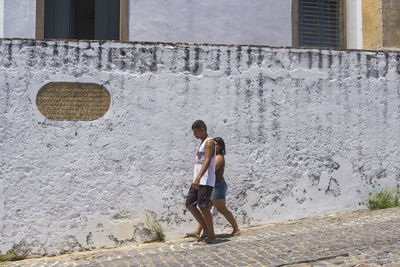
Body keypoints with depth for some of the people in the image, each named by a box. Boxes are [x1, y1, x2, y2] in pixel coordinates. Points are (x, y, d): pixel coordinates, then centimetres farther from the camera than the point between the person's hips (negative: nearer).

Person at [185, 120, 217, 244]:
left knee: (203, 207, -8)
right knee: (190, 204, 6)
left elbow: (207, 161, -21)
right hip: (197, 180, 10)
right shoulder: (202, 143, 21)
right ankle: (205, 229, 16)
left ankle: (211, 236, 3)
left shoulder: (209, 142, -9)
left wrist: (198, 178, -31)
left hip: (206, 180, -10)